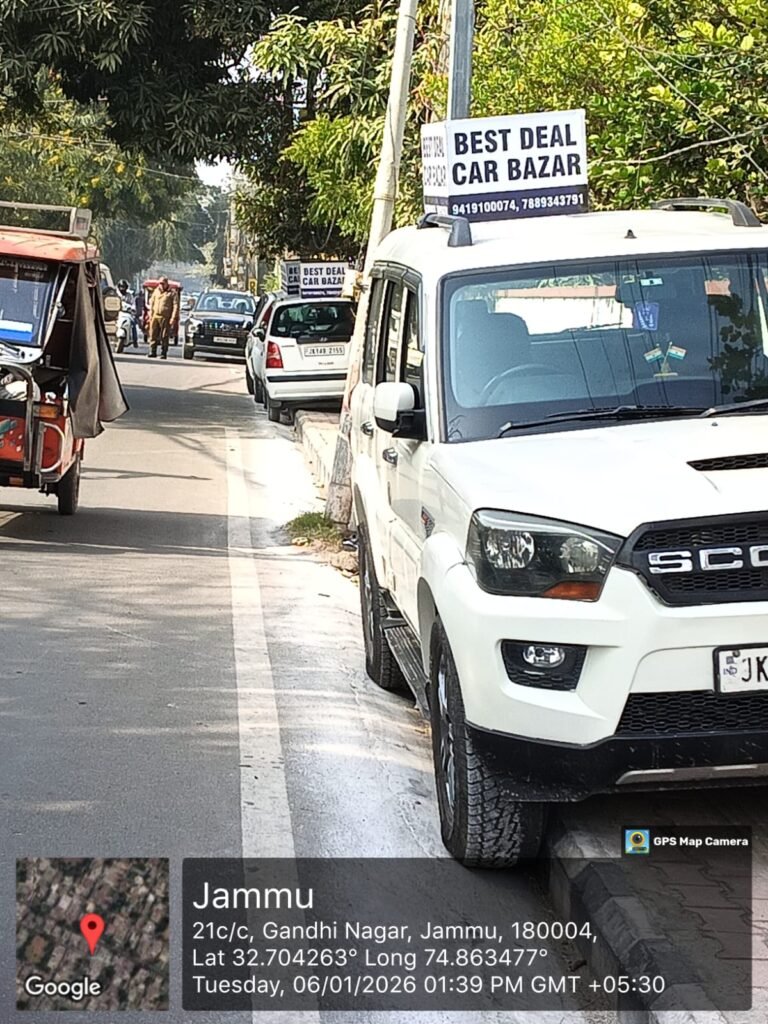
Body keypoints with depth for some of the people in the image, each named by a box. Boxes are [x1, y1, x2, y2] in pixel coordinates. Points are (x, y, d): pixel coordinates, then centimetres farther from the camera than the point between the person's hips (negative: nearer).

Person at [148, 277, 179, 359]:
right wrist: (150, 314, 13)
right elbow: (151, 303, 22)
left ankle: (163, 353, 1)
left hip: (165, 318, -4)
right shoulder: (156, 291, 17)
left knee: (164, 337, -3)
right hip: (155, 316, 4)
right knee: (153, 335, 1)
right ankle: (152, 351, 6)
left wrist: (173, 318, -11)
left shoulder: (172, 293, 1)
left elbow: (175, 306, -3)